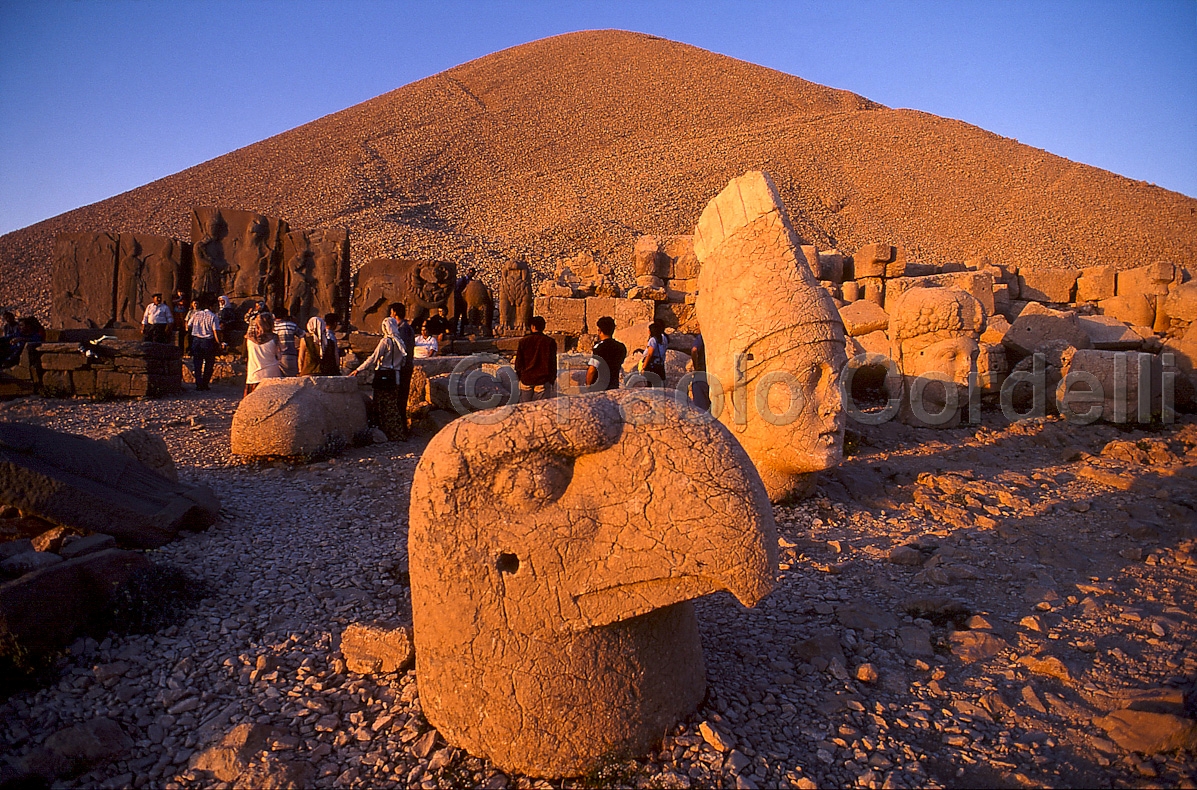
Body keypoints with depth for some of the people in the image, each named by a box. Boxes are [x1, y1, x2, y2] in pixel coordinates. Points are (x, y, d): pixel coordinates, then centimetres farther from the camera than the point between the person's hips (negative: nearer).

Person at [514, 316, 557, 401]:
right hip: (543, 381, -2)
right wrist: (552, 380, 8)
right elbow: (553, 363, -1)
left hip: (526, 379, 2)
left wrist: (519, 376, 17)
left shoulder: (523, 341, 1)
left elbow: (518, 362, 4)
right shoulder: (550, 342, -3)